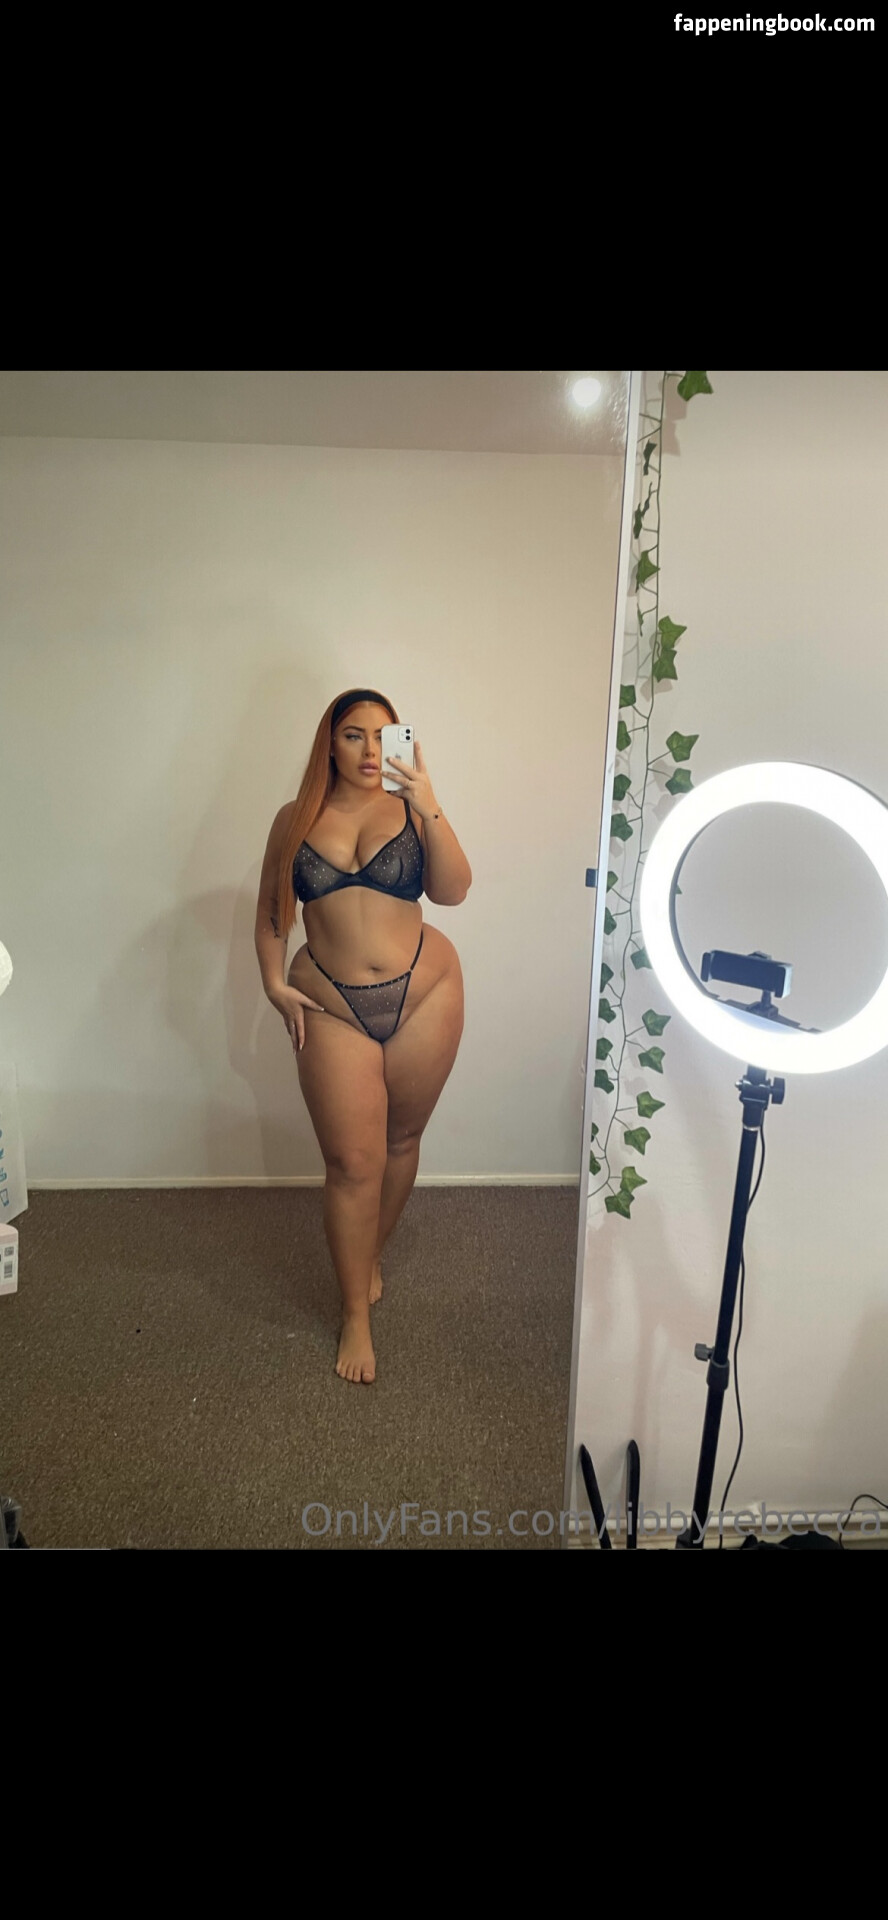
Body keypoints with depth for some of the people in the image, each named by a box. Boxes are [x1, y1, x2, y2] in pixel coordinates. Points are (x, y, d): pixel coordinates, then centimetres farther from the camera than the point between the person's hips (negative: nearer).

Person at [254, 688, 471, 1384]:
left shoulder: (412, 811, -1)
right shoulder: (296, 820, 4)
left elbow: (453, 890, -15)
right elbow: (272, 910, 12)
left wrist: (430, 807, -24)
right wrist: (274, 983, 1)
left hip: (423, 994, 0)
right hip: (332, 1007, 0)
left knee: (400, 1140, 15)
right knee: (353, 1162, 0)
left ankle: (371, 1256, 42)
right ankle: (356, 1314, 16)